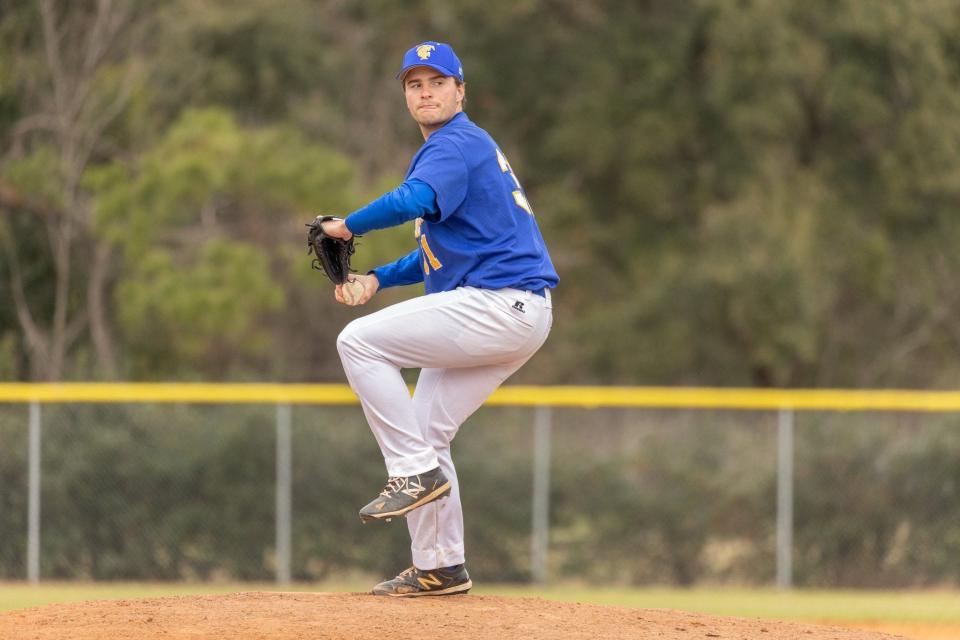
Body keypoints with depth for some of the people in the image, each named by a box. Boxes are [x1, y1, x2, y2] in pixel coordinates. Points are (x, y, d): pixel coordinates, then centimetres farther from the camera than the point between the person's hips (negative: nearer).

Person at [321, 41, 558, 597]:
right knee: (425, 432, 13)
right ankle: (440, 568, 17)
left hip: (500, 304, -10)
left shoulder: (457, 145, -9)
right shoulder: (462, 148, 24)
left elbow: (412, 201, -29)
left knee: (359, 341, -13)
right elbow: (437, 250, 29)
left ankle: (417, 472, -13)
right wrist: (376, 279, 15)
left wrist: (347, 226, -14)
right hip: (514, 317, 10)